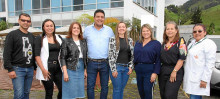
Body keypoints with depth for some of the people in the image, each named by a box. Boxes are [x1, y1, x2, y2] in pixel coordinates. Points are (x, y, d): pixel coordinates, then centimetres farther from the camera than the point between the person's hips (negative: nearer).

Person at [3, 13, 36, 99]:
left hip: (30, 69, 5)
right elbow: (6, 53, -7)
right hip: (18, 69, -5)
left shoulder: (32, 36, 14)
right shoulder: (12, 34, -2)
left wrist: (35, 67, 16)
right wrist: (10, 69, -13)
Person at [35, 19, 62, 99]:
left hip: (58, 68, 4)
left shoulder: (59, 38, 12)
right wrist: (43, 70, -14)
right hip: (47, 69, -3)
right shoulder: (39, 38, 1)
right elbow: (37, 55, -6)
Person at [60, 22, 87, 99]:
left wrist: (85, 70, 10)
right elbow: (62, 58, -8)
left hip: (81, 69, 5)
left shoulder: (83, 41, 10)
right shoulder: (66, 41, -4)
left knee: (78, 92, 10)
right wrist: (65, 72, -14)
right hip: (70, 69, -4)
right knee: (70, 92, 1)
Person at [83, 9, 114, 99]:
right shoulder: (87, 29, 3)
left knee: (105, 86, 12)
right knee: (90, 86, 7)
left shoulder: (109, 30, 5)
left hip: (105, 63, 1)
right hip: (91, 63, 0)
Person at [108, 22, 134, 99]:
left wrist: (131, 67, 2)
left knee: (122, 89, 12)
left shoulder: (130, 40, 9)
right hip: (117, 67, -4)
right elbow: (110, 55, -8)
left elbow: (132, 55, 12)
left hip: (126, 68, 4)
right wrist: (113, 69, -12)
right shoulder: (113, 40, -4)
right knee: (117, 89, 1)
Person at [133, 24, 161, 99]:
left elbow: (158, 60, -7)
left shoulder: (156, 43, -3)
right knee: (140, 90, 12)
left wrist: (155, 73, -14)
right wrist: (135, 67, 7)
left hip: (149, 70, -5)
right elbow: (134, 55, 16)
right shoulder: (138, 43, 12)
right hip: (138, 69, 5)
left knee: (147, 90, -4)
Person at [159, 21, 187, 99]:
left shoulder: (180, 41, -4)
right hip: (163, 71, 6)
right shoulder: (164, 43, 14)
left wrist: (174, 71, -16)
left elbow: (182, 58, -11)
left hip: (175, 72, -6)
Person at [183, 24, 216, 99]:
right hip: (190, 77, 8)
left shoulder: (209, 44, -10)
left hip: (198, 80, -8)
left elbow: (210, 64, -15)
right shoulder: (193, 42, 15)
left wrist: (204, 80, -18)